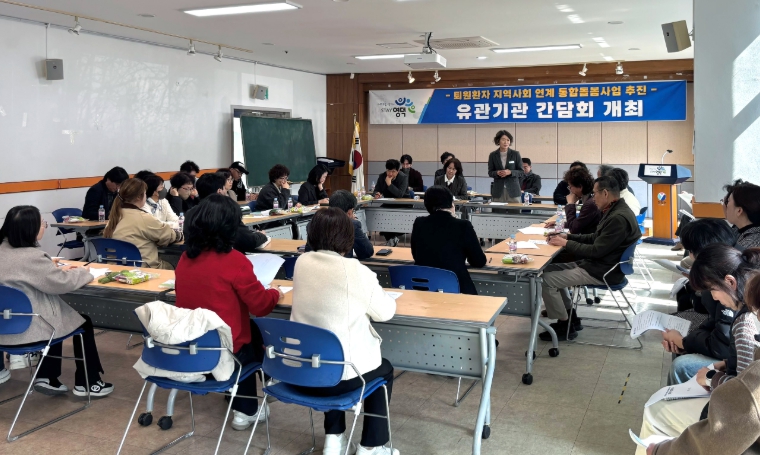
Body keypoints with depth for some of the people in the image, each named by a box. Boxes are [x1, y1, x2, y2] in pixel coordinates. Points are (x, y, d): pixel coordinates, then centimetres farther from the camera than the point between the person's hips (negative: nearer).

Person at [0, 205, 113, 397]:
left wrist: (57, 270, 10)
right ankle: (87, 383, 23)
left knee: (57, 312, 32)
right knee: (84, 323, 13)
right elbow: (62, 283, -17)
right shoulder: (31, 256, -26)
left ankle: (46, 378, 32)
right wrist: (82, 272, 1)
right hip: (26, 329, -9)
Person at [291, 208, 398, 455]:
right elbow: (386, 312, -4)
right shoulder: (355, 271, -16)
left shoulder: (302, 262, 1)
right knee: (384, 370, 26)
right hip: (341, 372, -5)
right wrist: (370, 287, 15)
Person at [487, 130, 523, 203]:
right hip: (498, 190, 1)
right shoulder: (493, 155, 5)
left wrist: (510, 172, -15)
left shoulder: (515, 154, 2)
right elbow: (490, 173, 8)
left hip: (513, 190, -1)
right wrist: (497, 173, -14)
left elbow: (521, 172, 3)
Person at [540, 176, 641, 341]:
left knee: (546, 279, -13)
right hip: (596, 264, 11)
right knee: (549, 269, 13)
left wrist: (566, 243, -14)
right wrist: (567, 236, 8)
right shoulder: (615, 211, 9)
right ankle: (569, 315, 20)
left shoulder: (619, 218, -24)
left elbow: (596, 251, -24)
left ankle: (564, 325, 1)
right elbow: (595, 238, 18)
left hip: (602, 272, -11)